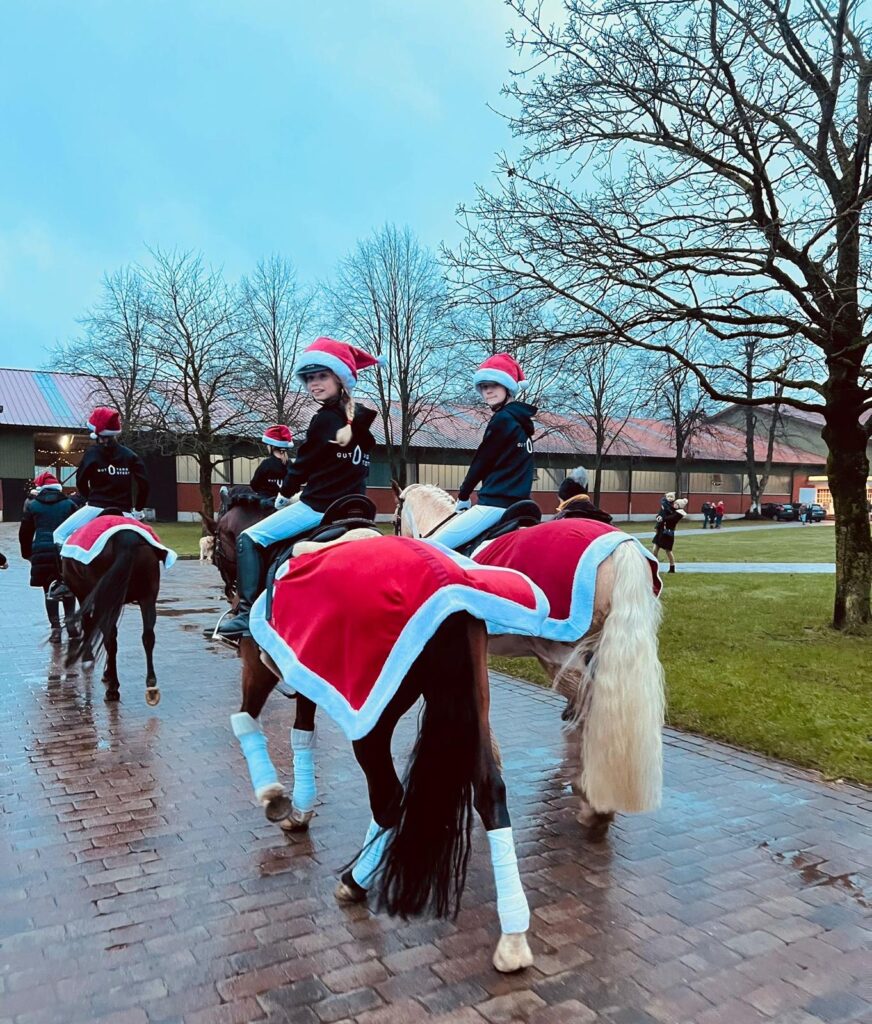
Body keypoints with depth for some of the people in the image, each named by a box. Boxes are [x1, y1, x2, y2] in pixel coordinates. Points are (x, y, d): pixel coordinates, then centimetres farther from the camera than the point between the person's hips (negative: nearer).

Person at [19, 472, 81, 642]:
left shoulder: (32, 506, 8)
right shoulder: (69, 504, 7)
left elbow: (25, 533, 9)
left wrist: (27, 553, 21)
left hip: (42, 553, 0)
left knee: (49, 591, 9)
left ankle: (55, 629, 4)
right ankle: (70, 622, 6)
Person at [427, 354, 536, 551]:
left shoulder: (503, 419, -10)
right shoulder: (520, 420, 18)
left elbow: (482, 461, -6)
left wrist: (463, 496, 9)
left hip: (496, 503, -10)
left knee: (431, 547, -15)